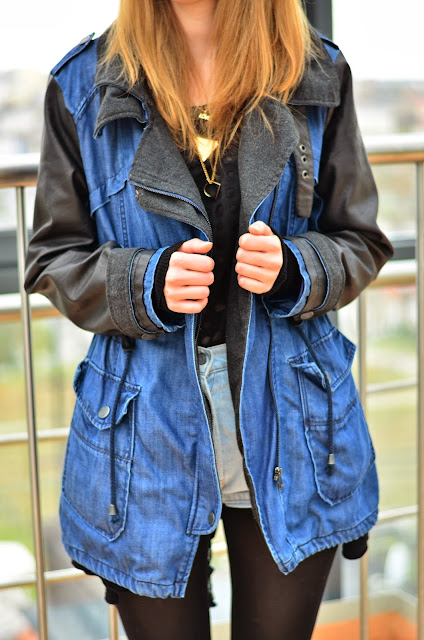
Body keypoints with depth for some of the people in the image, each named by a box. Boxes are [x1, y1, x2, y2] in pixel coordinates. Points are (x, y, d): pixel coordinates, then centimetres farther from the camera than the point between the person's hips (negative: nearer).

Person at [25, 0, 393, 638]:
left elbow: (360, 243, 5)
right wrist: (146, 285, -18)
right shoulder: (82, 87, -3)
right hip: (148, 441, 0)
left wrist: (293, 270, -17)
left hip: (287, 428, 1)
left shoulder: (319, 77, -1)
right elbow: (55, 259, 2)